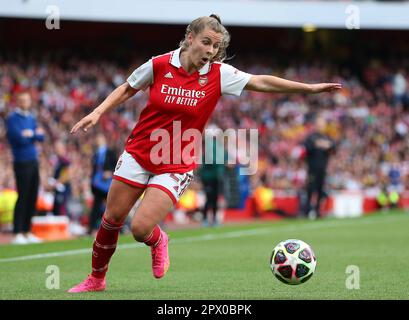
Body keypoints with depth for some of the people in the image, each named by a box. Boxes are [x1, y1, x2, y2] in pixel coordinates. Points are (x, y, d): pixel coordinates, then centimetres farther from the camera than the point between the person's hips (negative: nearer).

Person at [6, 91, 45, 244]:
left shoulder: (31, 118, 15)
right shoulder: (12, 119, -6)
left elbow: (41, 137, 8)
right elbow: (20, 139, -16)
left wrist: (30, 134, -9)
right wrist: (34, 134, -2)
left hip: (33, 162, 7)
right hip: (22, 163, -7)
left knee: (32, 198, 7)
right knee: (23, 198, -9)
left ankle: (26, 232, 14)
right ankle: (17, 234, -6)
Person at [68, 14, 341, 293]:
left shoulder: (219, 75, -9)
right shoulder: (159, 65, -8)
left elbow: (261, 82, -14)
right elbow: (127, 90, 8)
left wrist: (310, 88, -21)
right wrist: (97, 113, -3)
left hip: (177, 166, -1)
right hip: (138, 153, 1)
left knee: (141, 228, -13)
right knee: (112, 220, 4)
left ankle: (158, 241, 25)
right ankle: (96, 279, 28)